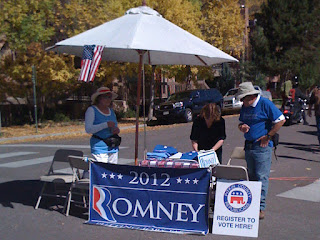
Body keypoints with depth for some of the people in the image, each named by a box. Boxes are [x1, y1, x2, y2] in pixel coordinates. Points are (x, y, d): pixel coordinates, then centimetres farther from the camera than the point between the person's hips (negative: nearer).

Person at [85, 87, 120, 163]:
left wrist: (117, 130, 0)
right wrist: (106, 125, -21)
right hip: (99, 147, -6)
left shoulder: (111, 111, 16)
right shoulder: (91, 110, -3)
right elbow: (88, 129, -13)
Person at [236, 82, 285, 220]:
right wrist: (242, 127, -3)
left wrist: (268, 136, -10)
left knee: (261, 177, -8)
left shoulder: (265, 104, -9)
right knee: (251, 176, 12)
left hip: (262, 147, -7)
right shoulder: (245, 107, 12)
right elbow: (241, 123, 23)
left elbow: (281, 120, -10)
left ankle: (261, 207, -4)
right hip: (249, 146, 7)